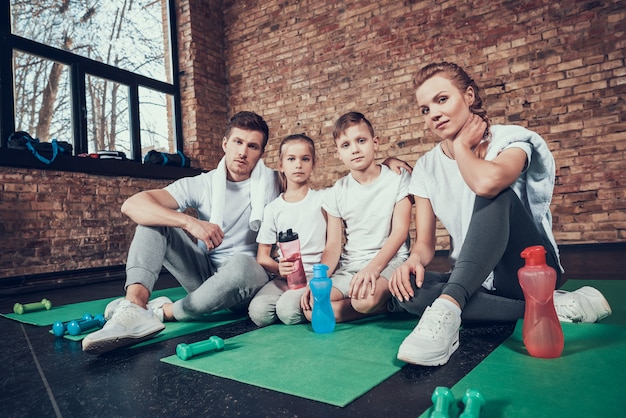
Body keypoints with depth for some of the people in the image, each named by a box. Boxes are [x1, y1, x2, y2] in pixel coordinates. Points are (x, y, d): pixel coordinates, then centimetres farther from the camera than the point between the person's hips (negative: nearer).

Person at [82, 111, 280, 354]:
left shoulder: (270, 182, -5)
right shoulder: (201, 185, -4)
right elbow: (132, 206, -18)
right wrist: (190, 222, -33)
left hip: (247, 275, -2)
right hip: (205, 272, 3)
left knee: (241, 266, -38)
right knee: (154, 216, -11)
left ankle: (163, 312, -16)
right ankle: (135, 306, -34)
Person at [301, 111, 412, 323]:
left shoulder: (397, 179, -1)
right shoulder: (336, 193, 7)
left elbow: (400, 230, -9)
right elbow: (333, 245, 4)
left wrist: (373, 268, -24)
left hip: (389, 260, -4)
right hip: (349, 266, 5)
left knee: (366, 299, -37)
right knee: (310, 308, -19)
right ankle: (382, 305, -5)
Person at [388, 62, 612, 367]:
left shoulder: (510, 140, -8)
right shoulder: (426, 168, 4)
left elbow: (487, 181, -35)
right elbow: (424, 242, 1)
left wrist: (461, 146, -14)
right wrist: (415, 259, -23)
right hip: (473, 280, 5)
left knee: (496, 195, -31)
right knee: (407, 289, -27)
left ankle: (447, 307, -41)